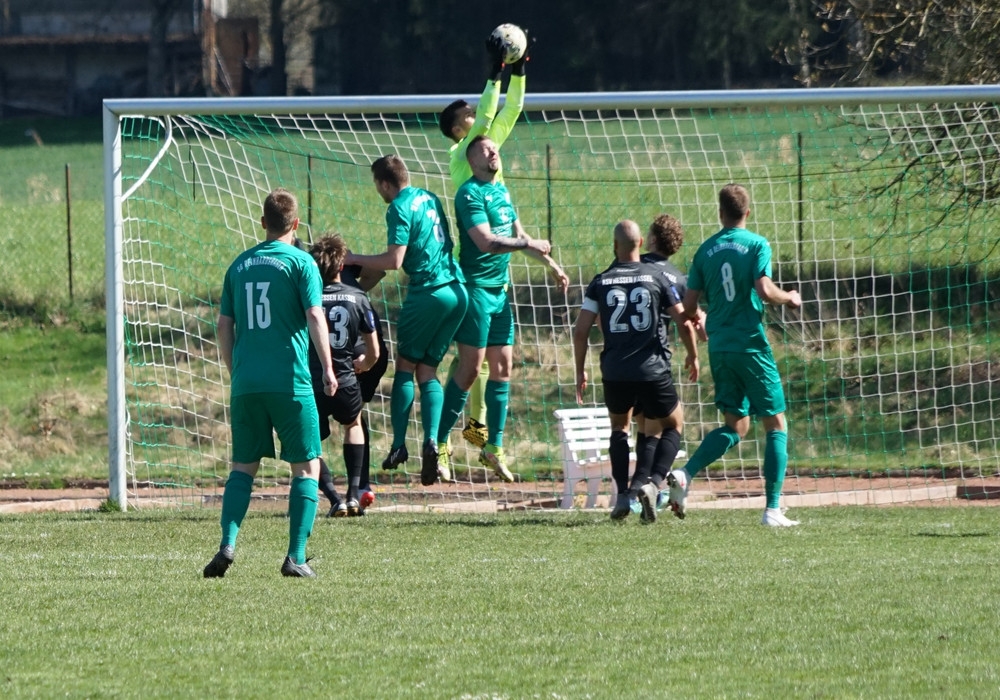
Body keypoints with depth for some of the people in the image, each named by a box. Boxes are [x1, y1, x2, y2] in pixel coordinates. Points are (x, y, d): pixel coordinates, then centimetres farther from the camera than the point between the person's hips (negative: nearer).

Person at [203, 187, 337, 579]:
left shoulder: (240, 264, 12)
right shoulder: (299, 261, -2)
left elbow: (225, 326, 12)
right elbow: (315, 317, -10)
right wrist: (327, 368, -4)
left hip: (245, 383, 4)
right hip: (290, 381, -4)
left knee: (243, 466, 12)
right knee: (306, 467, 5)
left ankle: (228, 544, -7)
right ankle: (296, 557, -3)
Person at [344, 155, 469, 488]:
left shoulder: (400, 209, -10)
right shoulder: (430, 199, 15)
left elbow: (394, 260, -17)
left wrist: (356, 259, -4)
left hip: (428, 292, -7)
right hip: (457, 291, 7)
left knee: (405, 366, 4)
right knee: (428, 370, 10)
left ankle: (399, 445, 0)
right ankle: (431, 442, -6)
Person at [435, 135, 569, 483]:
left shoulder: (501, 190, 14)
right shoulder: (471, 193, -12)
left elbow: (519, 235, 26)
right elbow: (486, 242, -21)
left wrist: (551, 264, 30)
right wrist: (528, 244, -13)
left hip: (500, 288, 8)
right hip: (476, 287, -8)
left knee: (502, 368, 7)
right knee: (470, 367, -9)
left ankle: (494, 447, 14)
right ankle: (439, 445, -4)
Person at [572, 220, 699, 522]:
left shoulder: (600, 282, 3)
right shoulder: (657, 276, 0)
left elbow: (580, 330, 0)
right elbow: (684, 322, 1)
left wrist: (580, 371, 12)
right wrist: (692, 356, 18)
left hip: (615, 372, 1)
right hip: (654, 370, -1)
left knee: (619, 427, 23)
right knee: (672, 426, 17)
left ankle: (622, 495, 9)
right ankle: (651, 481, -7)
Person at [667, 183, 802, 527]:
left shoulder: (706, 250, 8)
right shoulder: (757, 245, -5)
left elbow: (688, 307, 7)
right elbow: (764, 290, -18)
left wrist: (697, 319, 28)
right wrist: (790, 298, 2)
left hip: (719, 347, 5)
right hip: (751, 344, -5)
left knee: (735, 426, 15)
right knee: (775, 424, 5)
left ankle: (685, 475, -8)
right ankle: (773, 509, -3)